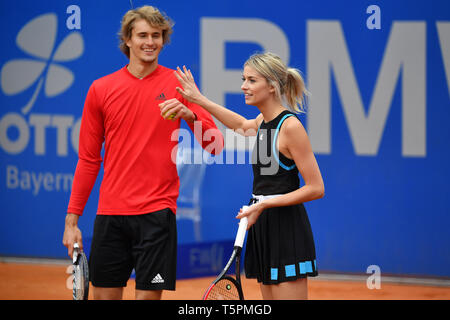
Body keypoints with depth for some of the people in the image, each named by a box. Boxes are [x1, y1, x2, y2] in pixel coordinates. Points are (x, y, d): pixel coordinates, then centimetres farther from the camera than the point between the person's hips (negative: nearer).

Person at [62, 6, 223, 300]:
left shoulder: (178, 85, 2)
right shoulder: (101, 89, 6)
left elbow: (215, 145, -3)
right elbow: (88, 160, 11)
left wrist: (190, 115, -22)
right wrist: (72, 219, 7)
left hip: (156, 212, -2)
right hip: (111, 213, 2)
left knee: (149, 294, -4)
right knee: (105, 294, 4)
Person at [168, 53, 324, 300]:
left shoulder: (290, 126, -16)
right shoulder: (262, 121, 9)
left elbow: (316, 188, -16)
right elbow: (242, 125, 37)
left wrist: (264, 204, -19)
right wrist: (199, 100, 33)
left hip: (287, 232, -9)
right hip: (262, 227, 9)